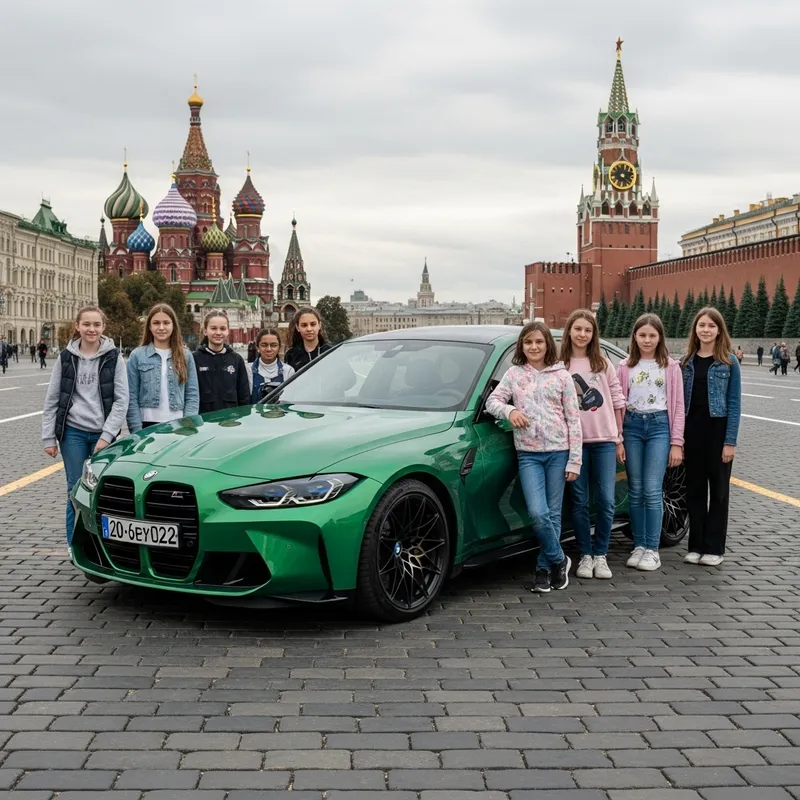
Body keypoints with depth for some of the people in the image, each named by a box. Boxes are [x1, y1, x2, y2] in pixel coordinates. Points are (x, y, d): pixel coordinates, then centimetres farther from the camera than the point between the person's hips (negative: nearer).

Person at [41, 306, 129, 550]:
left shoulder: (113, 357, 0)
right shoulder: (66, 357, 4)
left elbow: (121, 400, -3)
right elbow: (52, 400, 6)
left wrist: (106, 436, -10)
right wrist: (48, 437, 1)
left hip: (103, 434, 0)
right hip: (73, 432, 0)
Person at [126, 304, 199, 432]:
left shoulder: (185, 355, 8)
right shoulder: (137, 356, 2)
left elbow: (192, 395, 5)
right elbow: (132, 397, -1)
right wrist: (137, 431, -9)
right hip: (148, 425, -1)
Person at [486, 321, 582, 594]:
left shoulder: (561, 376, 4)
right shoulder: (514, 374, 8)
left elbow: (573, 419, 3)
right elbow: (492, 401, 7)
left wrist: (574, 460, -2)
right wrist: (509, 410, -16)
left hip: (558, 451, 0)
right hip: (528, 453, 0)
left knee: (553, 513, 2)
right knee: (537, 513, -12)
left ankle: (544, 569, 16)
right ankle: (558, 561, 9)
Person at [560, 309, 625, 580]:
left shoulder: (602, 363, 10)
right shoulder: (559, 366, 3)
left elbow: (617, 399, 12)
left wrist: (619, 435, 7)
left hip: (604, 439, 2)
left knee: (606, 501, -2)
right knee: (580, 502, 3)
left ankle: (600, 555, 12)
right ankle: (585, 555, 15)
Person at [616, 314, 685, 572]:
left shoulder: (670, 366, 4)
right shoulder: (625, 366, 7)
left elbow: (677, 406, 2)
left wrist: (677, 443, -3)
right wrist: (617, 439, -1)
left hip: (659, 425, -2)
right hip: (632, 425, 2)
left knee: (652, 490, -7)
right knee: (635, 490, 5)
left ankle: (652, 549, 1)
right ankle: (638, 546, 13)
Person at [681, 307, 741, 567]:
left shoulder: (729, 362, -3)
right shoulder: (686, 362, 7)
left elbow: (734, 403, -5)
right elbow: (681, 401, 8)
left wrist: (730, 441, -11)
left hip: (718, 431, -3)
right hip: (692, 431, 3)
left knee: (718, 489, 5)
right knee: (694, 489, 8)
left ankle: (714, 548, 11)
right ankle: (696, 546, 17)